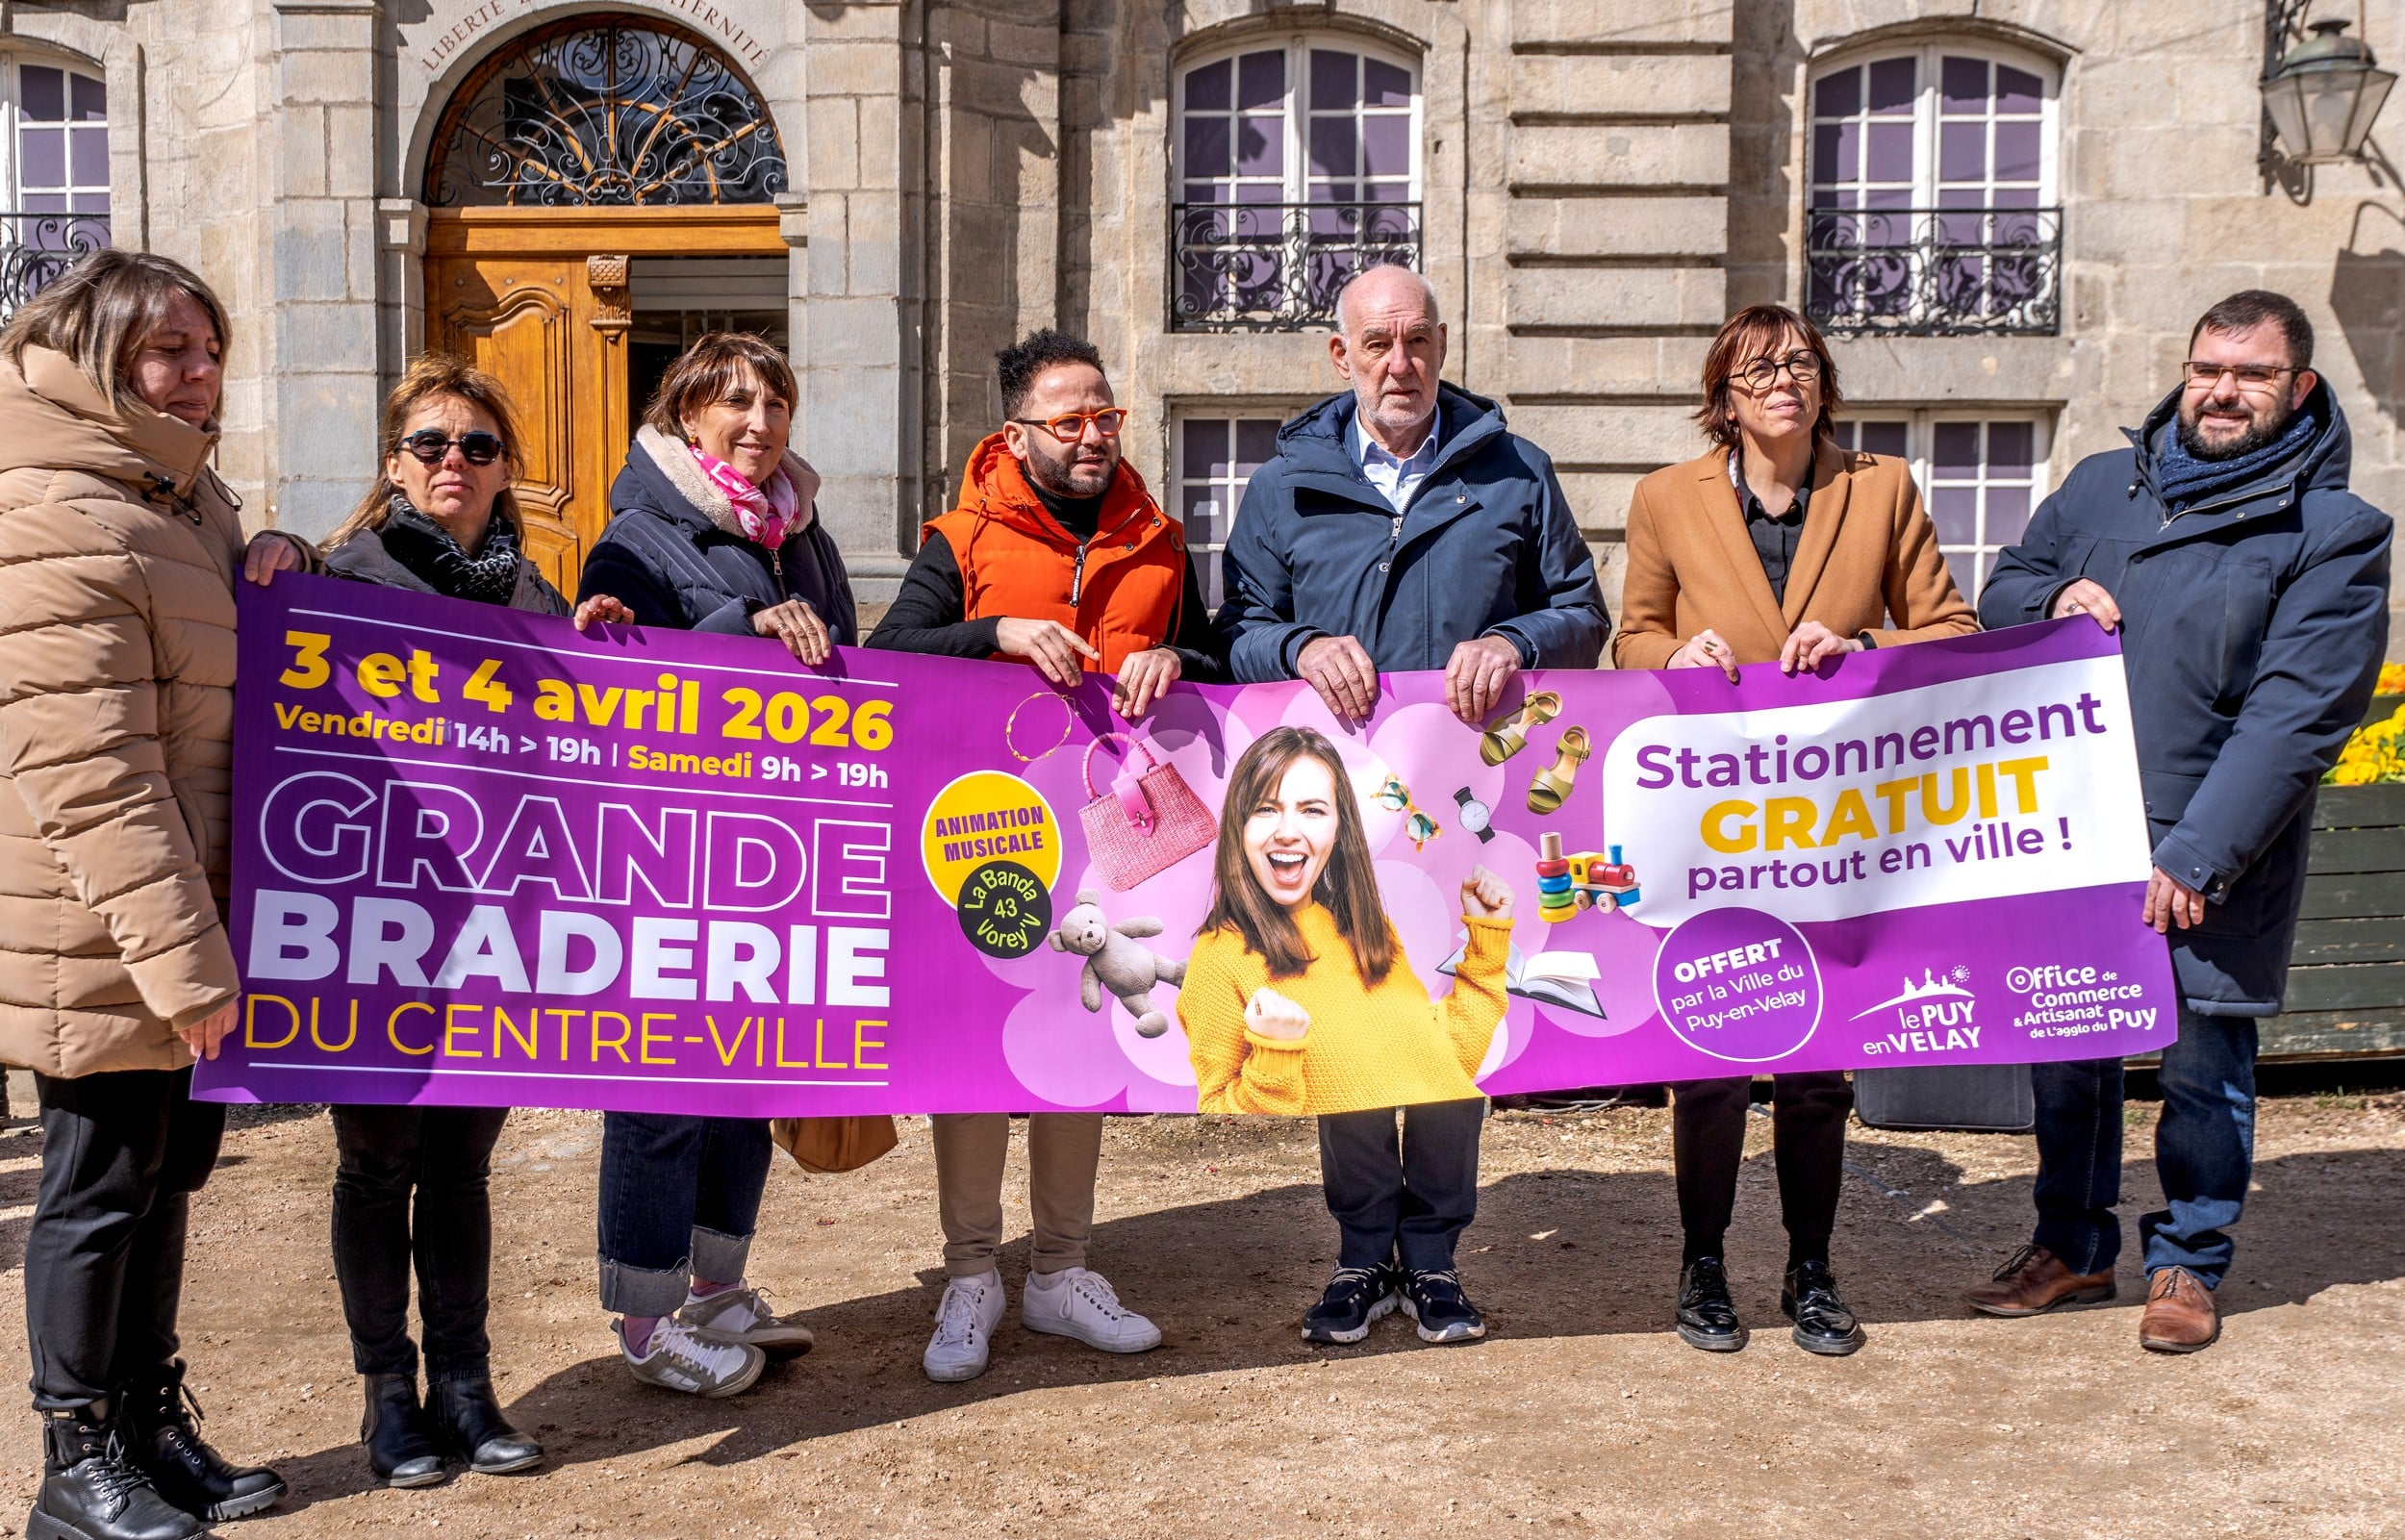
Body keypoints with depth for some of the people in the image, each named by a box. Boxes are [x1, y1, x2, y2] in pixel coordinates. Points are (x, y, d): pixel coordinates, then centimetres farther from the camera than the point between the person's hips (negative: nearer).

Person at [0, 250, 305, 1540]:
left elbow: (218, 670, 28)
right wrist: (179, 958, -25)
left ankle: (149, 1422, 33)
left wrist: (276, 559, 5)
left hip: (179, 917, 9)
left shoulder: (181, 493, 12)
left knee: (170, 1160, 17)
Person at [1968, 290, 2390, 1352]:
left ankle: (2187, 1262, 26)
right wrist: (2052, 604, -6)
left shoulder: (2332, 533, -6)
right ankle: (2072, 1246, 31)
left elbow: (2294, 718, -14)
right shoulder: (2101, 485, 9)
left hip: (2212, 864, -4)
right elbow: (1999, 598, 19)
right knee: (2065, 1048, 14)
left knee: (2201, 1065, 7)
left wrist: (2195, 860, -20)